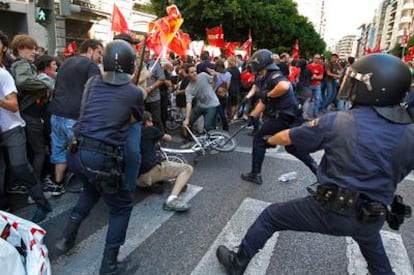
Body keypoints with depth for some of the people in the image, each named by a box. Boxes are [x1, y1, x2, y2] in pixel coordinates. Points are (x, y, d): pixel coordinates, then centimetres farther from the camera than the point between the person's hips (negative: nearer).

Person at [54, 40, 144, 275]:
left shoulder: (92, 82, 9)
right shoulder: (135, 92, -2)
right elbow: (139, 118, 17)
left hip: (76, 152, 6)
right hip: (103, 158, -5)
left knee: (93, 186, 36)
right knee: (122, 207, 16)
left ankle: (68, 236, 38)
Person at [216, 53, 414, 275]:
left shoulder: (336, 122, -16)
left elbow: (286, 138, -3)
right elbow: (395, 175, 11)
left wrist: (270, 139, 19)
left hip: (331, 210, -4)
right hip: (373, 217, 5)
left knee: (270, 217, 13)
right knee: (371, 242, 40)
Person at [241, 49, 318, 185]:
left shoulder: (274, 76, -16)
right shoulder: (266, 78, 15)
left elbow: (284, 86, -39)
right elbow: (263, 102, 17)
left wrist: (269, 94, -23)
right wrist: (252, 116, 8)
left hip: (283, 117, -10)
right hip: (289, 117, 10)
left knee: (259, 140, 3)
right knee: (292, 147, 21)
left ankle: (255, 174, 11)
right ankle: (315, 167, 22)